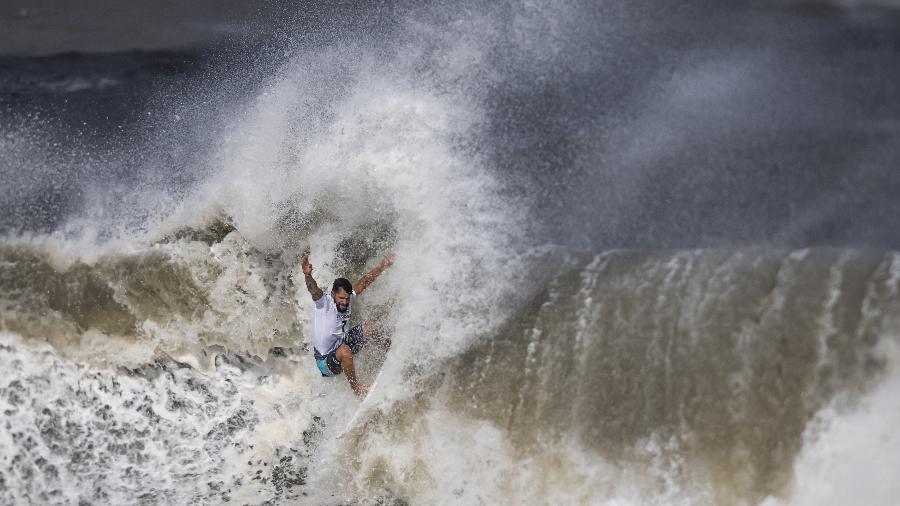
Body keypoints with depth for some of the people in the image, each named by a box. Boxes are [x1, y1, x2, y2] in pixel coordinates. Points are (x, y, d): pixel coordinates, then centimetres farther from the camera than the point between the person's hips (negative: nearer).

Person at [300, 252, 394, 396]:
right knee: (344, 350, -40)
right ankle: (355, 386, -17)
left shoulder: (348, 298, -5)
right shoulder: (324, 302, -24)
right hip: (326, 360, -8)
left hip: (340, 343, 8)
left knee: (370, 327, 6)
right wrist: (307, 276, -66)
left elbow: (364, 282, 6)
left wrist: (382, 266, 10)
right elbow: (313, 289, -45)